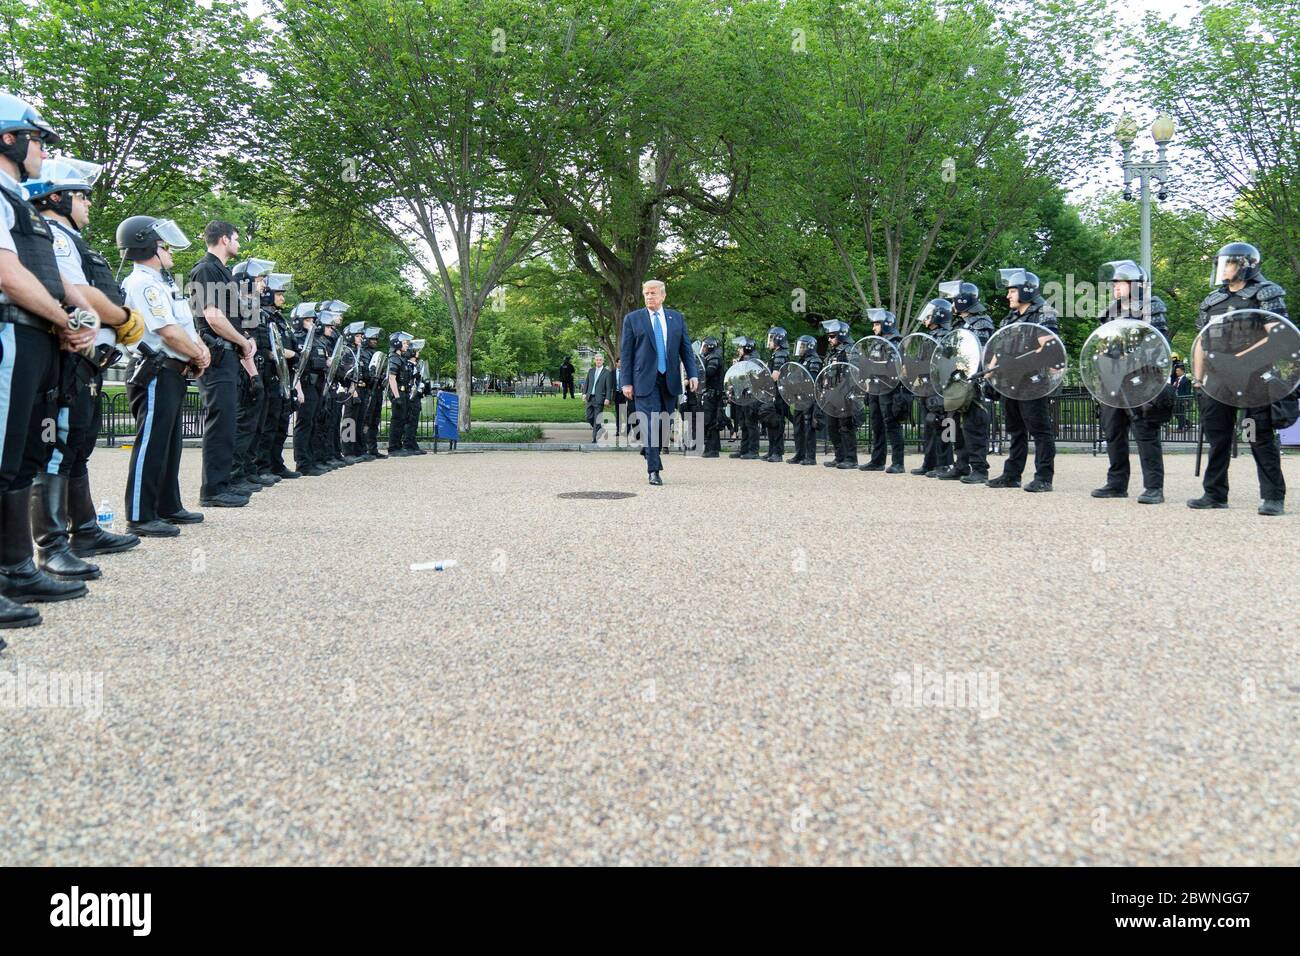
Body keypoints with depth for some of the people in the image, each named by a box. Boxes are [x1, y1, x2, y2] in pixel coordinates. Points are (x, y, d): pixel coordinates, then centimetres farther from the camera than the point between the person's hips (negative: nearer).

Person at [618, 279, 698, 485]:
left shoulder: (677, 318, 11)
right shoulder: (632, 319, 3)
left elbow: (686, 348, 10)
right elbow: (626, 352, 1)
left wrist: (693, 374, -1)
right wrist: (627, 382, -5)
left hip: (669, 379, 3)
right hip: (645, 379, -3)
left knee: (664, 422, 9)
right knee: (650, 423, -8)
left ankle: (649, 450, 34)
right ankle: (654, 470, -6)